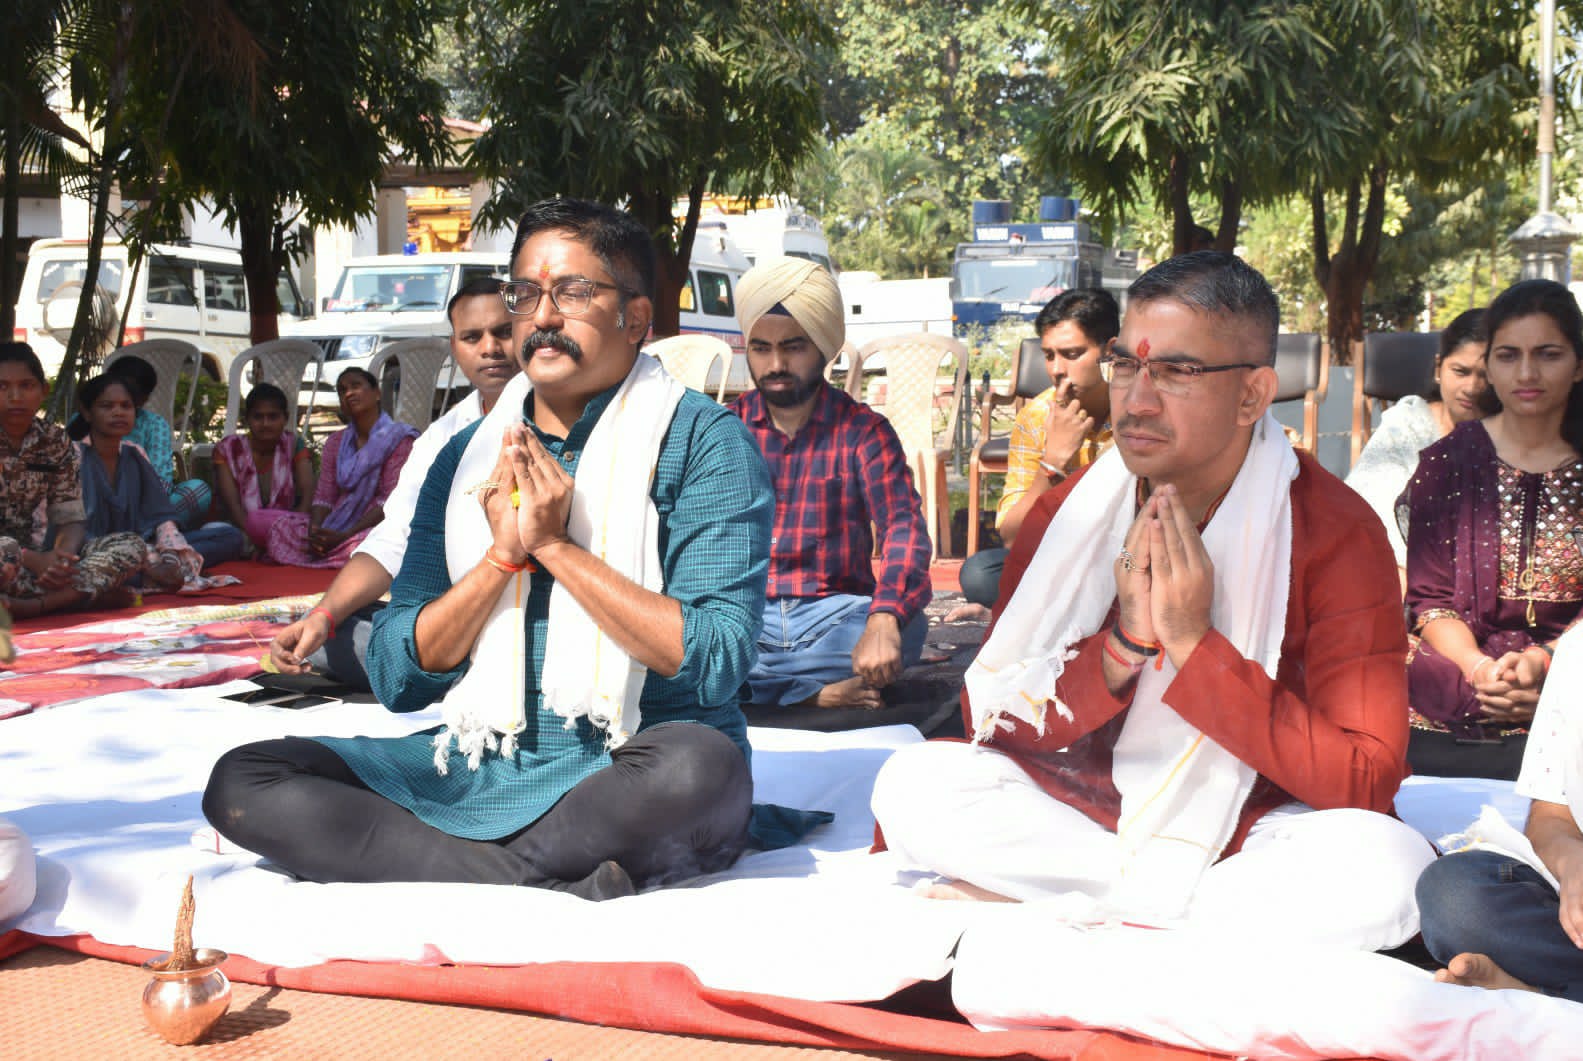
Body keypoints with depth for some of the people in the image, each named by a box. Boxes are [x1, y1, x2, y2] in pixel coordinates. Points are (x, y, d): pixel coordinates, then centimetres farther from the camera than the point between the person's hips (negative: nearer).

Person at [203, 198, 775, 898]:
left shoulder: (702, 440, -3)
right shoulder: (469, 457, 10)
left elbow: (716, 664, -14)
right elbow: (398, 679, 5)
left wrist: (555, 545, -15)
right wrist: (504, 553, -9)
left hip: (633, 773, -4)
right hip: (484, 772, 5)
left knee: (701, 768, -39)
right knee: (242, 784, -12)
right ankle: (557, 886, -21)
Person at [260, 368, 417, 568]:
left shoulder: (398, 438, -2)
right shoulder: (336, 443, 18)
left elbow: (390, 500, -11)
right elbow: (323, 495, 9)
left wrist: (345, 536, -22)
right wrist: (315, 531, -15)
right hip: (335, 525, 5)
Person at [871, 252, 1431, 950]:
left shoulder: (1336, 532, -12)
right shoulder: (1069, 513, -2)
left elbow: (1365, 783, -18)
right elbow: (988, 717, -5)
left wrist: (1194, 644, -25)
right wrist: (1122, 647, -22)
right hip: (1075, 806, 2)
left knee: (1388, 868, -34)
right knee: (913, 783, -20)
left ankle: (1046, 907, -21)